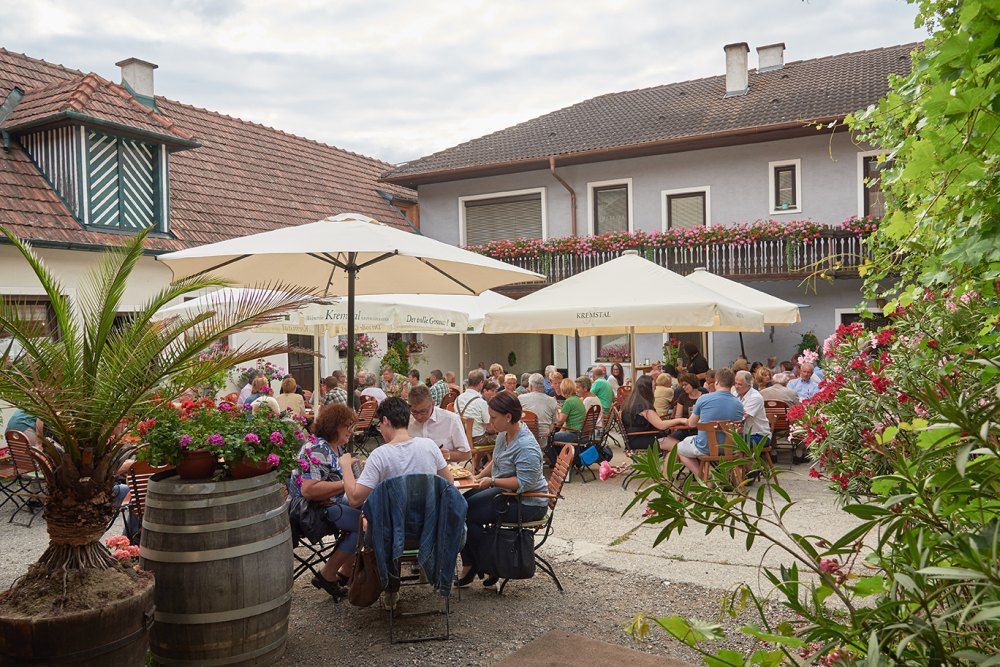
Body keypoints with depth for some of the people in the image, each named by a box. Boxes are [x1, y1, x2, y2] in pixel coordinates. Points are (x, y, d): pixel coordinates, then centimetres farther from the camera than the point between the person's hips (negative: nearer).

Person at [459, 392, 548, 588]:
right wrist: (481, 476, 8)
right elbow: (497, 461, 22)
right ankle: (469, 566, 3)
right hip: (504, 492, 10)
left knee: (467, 514, -15)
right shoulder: (504, 434, 5)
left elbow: (524, 483, -28)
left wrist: (492, 481, -27)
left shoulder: (526, 447, -25)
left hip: (527, 504, -10)